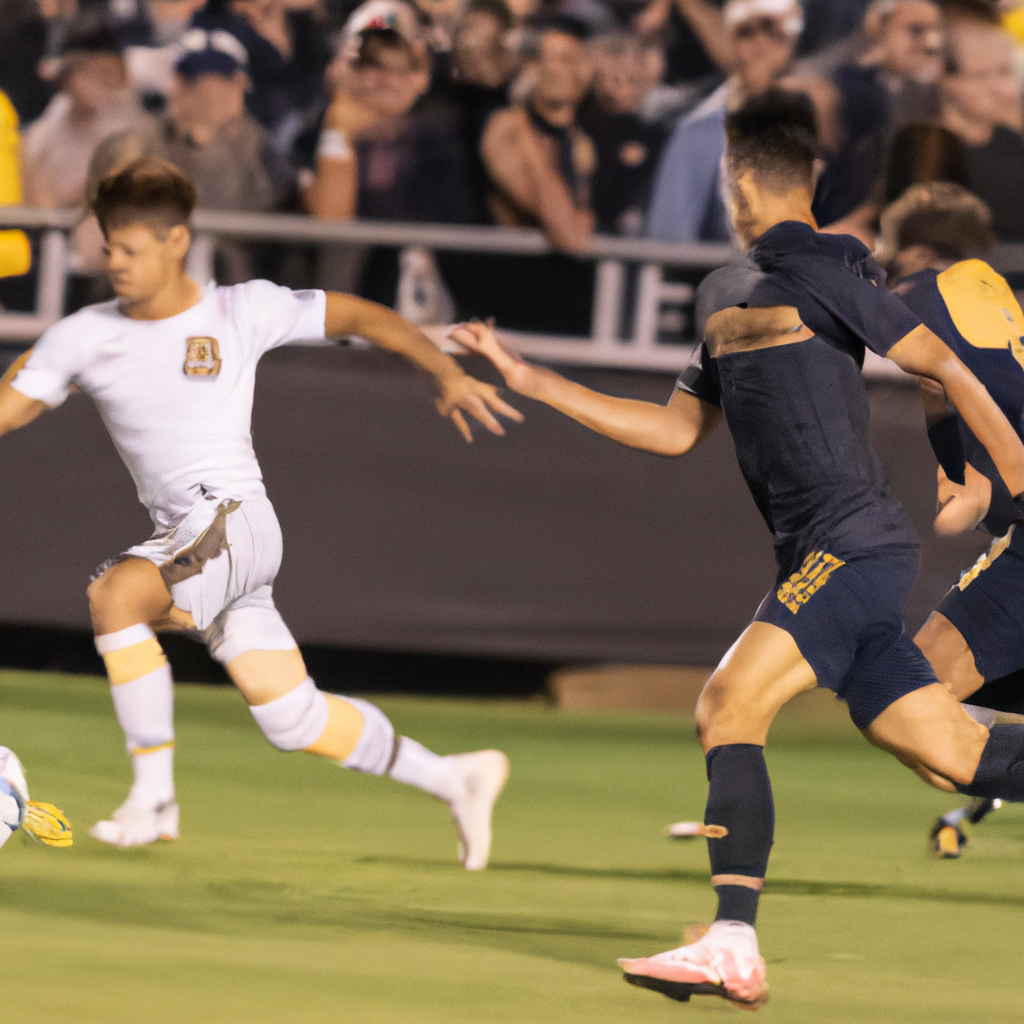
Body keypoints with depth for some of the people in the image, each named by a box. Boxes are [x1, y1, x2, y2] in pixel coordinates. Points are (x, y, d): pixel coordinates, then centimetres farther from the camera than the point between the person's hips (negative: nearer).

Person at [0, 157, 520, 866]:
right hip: (179, 540, 5)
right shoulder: (86, 336, 7)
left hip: (233, 521, -5)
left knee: (115, 594, -31)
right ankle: (456, 779, 24)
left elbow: (356, 315, 7)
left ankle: (154, 797, -23)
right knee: (295, 721, 5)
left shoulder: (242, 312, -1)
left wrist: (448, 374, 2)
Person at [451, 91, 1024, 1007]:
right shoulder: (730, 295, 21)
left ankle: (733, 947, -24)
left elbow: (945, 366, -6)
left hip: (854, 545, -8)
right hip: (821, 562, 8)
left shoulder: (820, 272, -5)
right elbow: (676, 430, 24)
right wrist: (528, 380, 22)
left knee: (730, 707, -18)